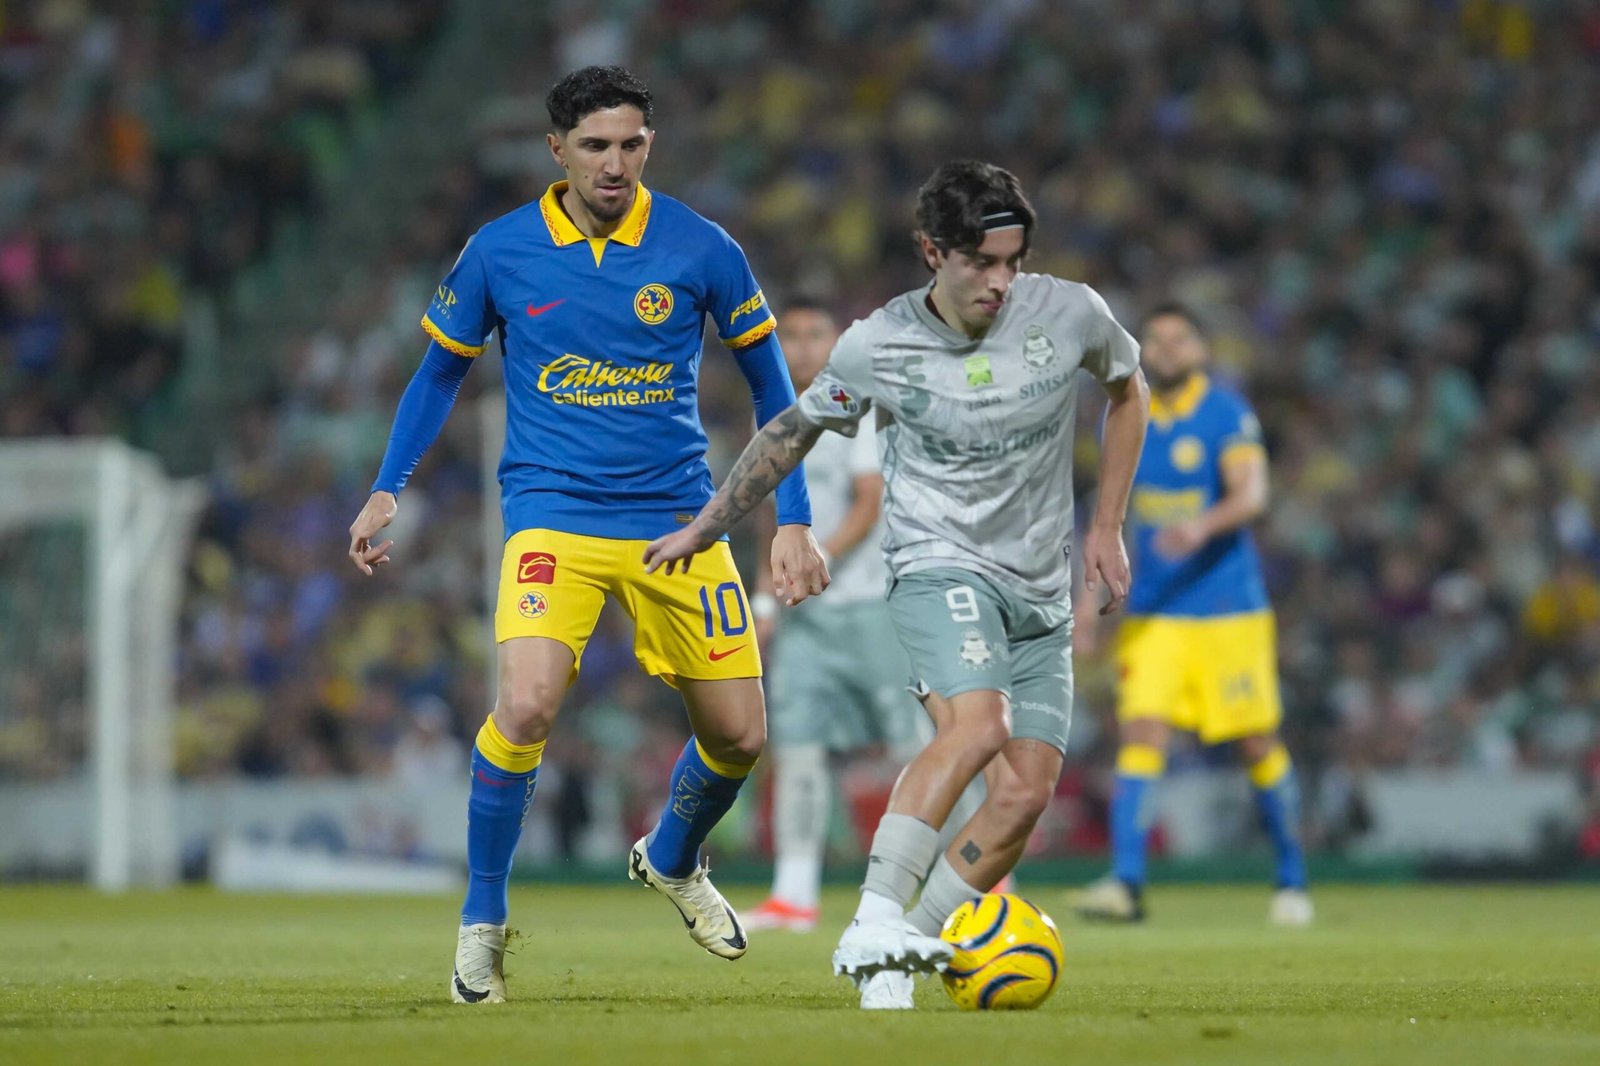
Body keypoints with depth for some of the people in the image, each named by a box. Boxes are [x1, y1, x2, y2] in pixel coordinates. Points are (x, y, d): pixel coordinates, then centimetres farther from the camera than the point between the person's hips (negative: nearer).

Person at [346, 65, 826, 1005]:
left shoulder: (699, 248, -3)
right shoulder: (499, 254, -3)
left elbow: (769, 381, 7)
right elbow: (442, 370, 12)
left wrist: (794, 521, 4)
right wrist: (388, 490, 5)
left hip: (678, 518, 2)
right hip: (554, 514, -2)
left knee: (739, 733, 4)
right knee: (526, 706, -24)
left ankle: (672, 860, 38)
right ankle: (482, 924, -5)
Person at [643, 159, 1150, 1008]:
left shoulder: (1069, 314, -5)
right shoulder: (876, 347, -8)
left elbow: (1128, 390, 16)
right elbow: (796, 429, 10)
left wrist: (1106, 527, 12)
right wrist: (704, 529, 17)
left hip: (1041, 591, 4)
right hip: (939, 564, -4)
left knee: (1026, 794, -9)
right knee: (978, 726, -32)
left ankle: (903, 954, 2)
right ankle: (872, 928, -34)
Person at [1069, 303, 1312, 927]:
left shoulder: (1227, 414, -6)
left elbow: (1251, 495, -20)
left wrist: (1202, 525, -41)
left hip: (1228, 609, -3)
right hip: (1152, 612, 3)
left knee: (1258, 745, 3)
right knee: (1141, 731, -13)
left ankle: (1292, 881, 21)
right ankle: (1125, 884, -19)